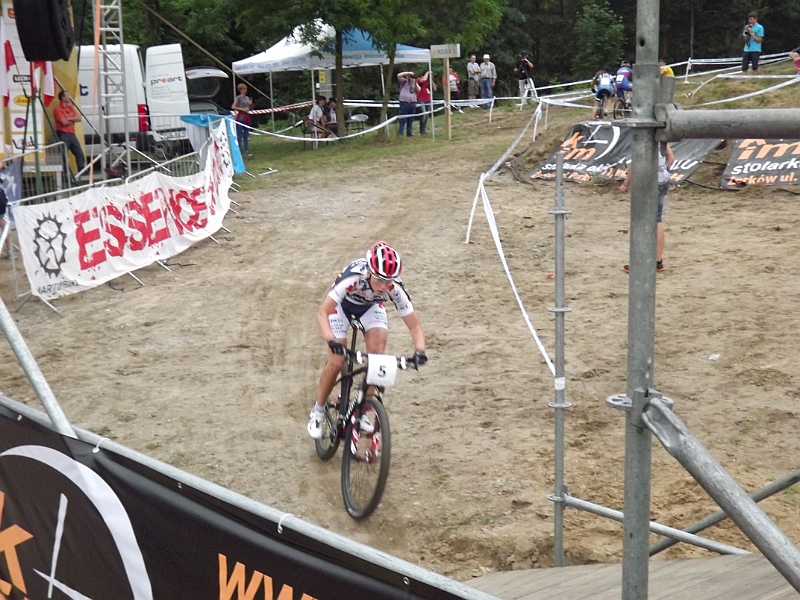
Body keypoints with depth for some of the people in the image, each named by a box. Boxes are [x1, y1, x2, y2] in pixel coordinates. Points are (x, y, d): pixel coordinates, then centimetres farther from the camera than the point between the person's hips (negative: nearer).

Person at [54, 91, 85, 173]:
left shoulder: (71, 107, 13)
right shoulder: (58, 109, -9)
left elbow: (79, 118, 5)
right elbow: (64, 122, -19)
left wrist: (69, 119, -11)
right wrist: (73, 120, -2)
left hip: (72, 134, 8)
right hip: (63, 135, -8)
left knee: (80, 154, 8)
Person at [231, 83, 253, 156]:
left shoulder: (247, 98, 15)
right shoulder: (238, 98, -5)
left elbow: (251, 108, 22)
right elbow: (233, 107, -13)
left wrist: (251, 104, 1)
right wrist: (242, 109, -18)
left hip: (247, 117, 7)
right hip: (240, 116, -7)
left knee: (246, 135, 8)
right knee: (239, 135, -7)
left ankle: (247, 151, 10)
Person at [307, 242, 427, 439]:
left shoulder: (395, 287, -34)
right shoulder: (352, 277, -43)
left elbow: (414, 324, -26)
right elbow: (322, 313, -42)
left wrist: (419, 350, -44)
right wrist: (331, 340, -59)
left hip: (371, 307, 2)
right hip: (342, 305, -2)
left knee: (377, 356, -19)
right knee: (336, 362, -12)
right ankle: (318, 411, 10)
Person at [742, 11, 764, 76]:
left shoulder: (760, 27, -4)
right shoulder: (748, 27, 9)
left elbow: (759, 40, -8)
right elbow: (745, 40, 9)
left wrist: (751, 33, -12)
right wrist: (747, 33, -8)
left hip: (755, 50, -4)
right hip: (747, 50, 5)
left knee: (755, 68, -1)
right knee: (744, 67, 0)